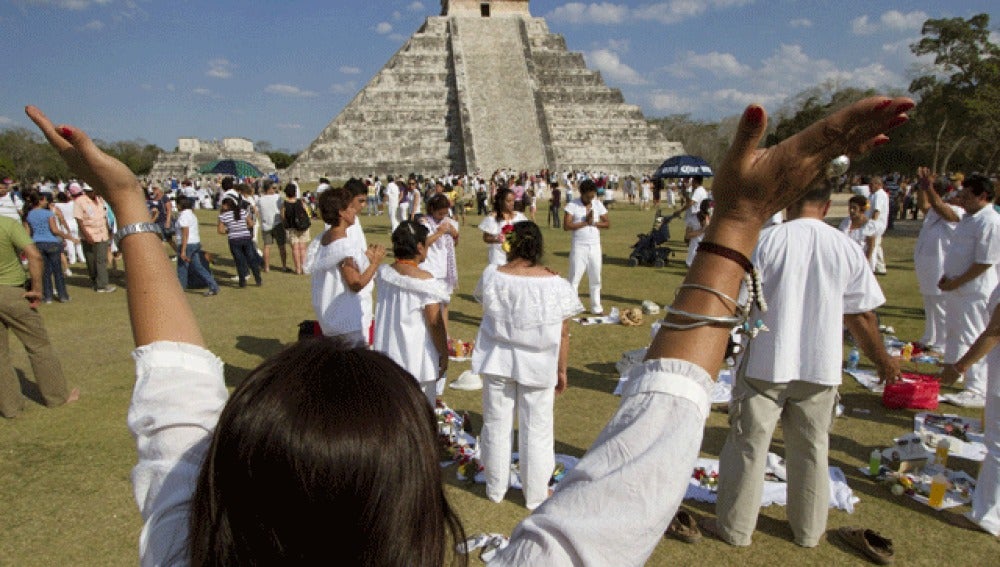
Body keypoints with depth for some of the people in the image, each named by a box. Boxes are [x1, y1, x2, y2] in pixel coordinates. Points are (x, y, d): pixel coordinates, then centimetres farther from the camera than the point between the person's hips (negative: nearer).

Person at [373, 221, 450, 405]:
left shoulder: (383, 273, -2)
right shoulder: (425, 279, -18)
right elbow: (434, 323, -16)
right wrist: (444, 354, -5)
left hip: (387, 354, 6)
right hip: (416, 359, -6)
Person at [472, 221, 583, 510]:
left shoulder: (492, 275, -14)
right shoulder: (557, 285, -14)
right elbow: (563, 334, -7)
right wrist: (561, 370, 6)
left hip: (498, 363, 1)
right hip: (538, 367, -1)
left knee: (497, 425, 17)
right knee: (536, 430, 14)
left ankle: (495, 488, 33)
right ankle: (536, 494, 28)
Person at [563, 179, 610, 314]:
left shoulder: (598, 204, 5)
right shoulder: (572, 205, -7)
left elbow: (607, 224, 4)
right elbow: (566, 226, -16)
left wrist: (594, 223, -11)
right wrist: (585, 223, -17)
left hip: (595, 246, 4)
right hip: (579, 247, -4)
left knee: (595, 279, 12)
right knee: (574, 278, -4)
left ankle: (596, 307, 23)